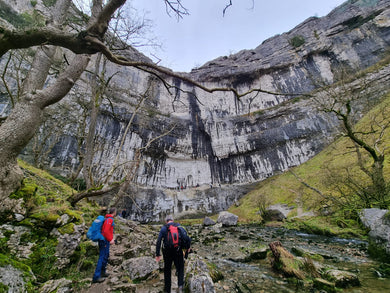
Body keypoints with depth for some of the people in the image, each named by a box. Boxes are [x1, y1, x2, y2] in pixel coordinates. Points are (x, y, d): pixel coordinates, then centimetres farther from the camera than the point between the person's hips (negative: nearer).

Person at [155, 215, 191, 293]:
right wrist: (188, 247, 11)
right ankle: (180, 285, -1)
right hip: (178, 251, 0)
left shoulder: (163, 228, 0)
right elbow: (186, 237, -3)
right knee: (180, 268, 17)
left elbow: (158, 242, -6)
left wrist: (157, 254, -3)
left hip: (167, 252, 0)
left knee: (167, 271, 18)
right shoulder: (179, 226, 3)